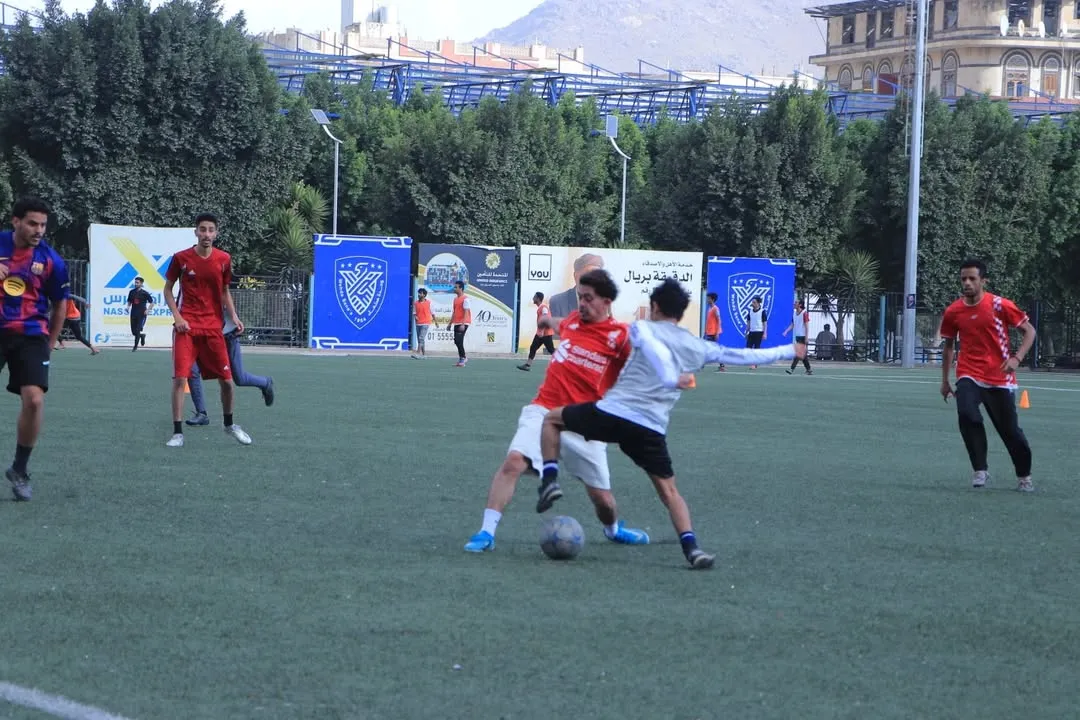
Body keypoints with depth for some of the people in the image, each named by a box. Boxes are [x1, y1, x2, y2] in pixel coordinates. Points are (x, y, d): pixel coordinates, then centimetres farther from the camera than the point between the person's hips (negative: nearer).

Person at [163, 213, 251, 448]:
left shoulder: (223, 259, 2)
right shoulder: (181, 258, -5)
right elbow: (168, 289, 5)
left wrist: (233, 316, 0)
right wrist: (177, 316, -8)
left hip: (213, 326, 2)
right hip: (187, 326, -2)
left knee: (226, 379, 6)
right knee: (180, 378, -10)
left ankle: (229, 424, 29)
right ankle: (178, 432, -3)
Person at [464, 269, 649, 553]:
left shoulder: (619, 336, -6)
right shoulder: (574, 319, 8)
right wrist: (548, 319, 56)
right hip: (545, 410, 2)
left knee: (602, 498, 6)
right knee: (514, 460, -23)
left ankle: (613, 529, 42)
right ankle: (486, 533, -18)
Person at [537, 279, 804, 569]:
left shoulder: (643, 328, 7)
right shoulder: (699, 347, 18)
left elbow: (655, 347, -16)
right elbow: (743, 356, 26)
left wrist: (671, 378, -32)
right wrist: (788, 351, 40)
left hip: (612, 412, -2)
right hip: (651, 429, 2)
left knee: (552, 418, 20)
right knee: (669, 491, 14)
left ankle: (550, 479, 2)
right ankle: (691, 547, -5)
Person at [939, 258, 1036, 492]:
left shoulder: (1000, 305, -9)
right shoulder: (953, 312, 0)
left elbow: (1030, 331, -3)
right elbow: (948, 345, 15)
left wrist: (1017, 358, -17)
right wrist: (945, 381, 17)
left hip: (999, 379, -1)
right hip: (969, 375, 1)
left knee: (1010, 430, 4)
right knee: (967, 415, -26)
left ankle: (1024, 477, 26)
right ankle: (980, 470, -13)